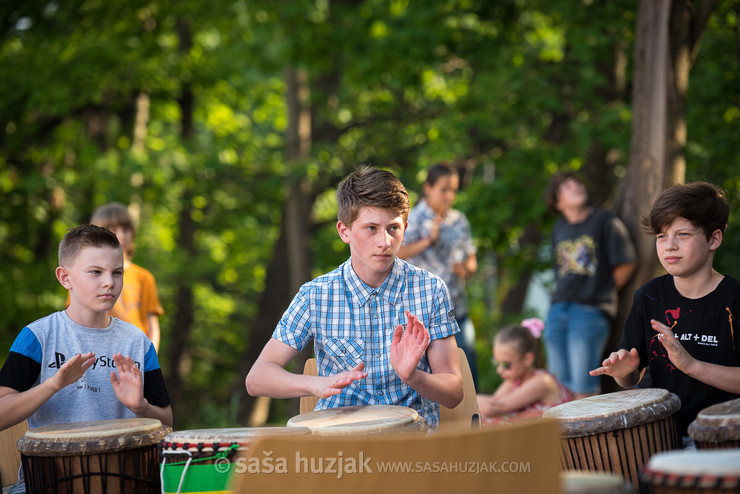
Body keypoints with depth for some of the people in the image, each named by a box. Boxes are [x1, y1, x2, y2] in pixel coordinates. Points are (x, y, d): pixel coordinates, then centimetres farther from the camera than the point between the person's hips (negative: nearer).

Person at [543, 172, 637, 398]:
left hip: (590, 311, -6)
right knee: (559, 385, 7)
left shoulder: (604, 221, -2)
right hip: (558, 310, 6)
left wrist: (602, 292, 5)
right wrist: (562, 297, 12)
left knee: (583, 388, -10)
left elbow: (626, 264, -2)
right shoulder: (559, 229, 15)